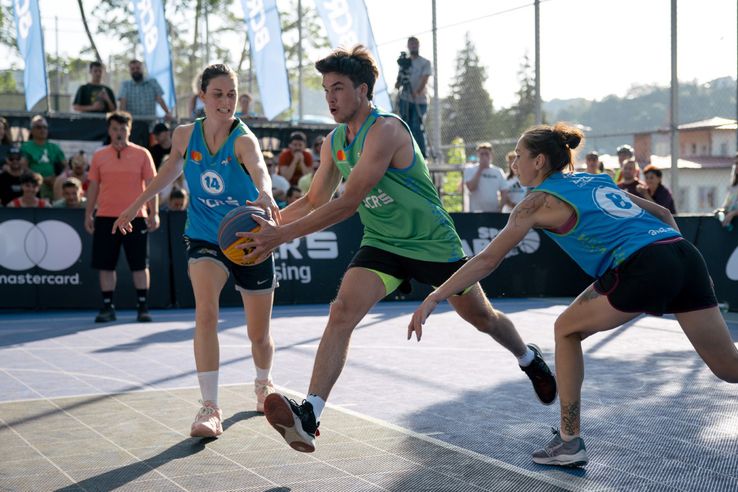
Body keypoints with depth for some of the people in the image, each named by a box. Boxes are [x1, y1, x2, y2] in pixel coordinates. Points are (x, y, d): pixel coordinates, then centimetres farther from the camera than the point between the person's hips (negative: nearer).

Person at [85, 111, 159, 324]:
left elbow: (151, 185, 1)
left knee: (140, 265, 0)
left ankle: (143, 306, 8)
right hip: (105, 218, 2)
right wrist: (88, 214, 7)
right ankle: (107, 307, 11)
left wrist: (154, 213, -7)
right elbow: (93, 187, 12)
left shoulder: (142, 154, 2)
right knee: (105, 265, 3)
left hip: (135, 218, -2)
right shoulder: (99, 156, 9)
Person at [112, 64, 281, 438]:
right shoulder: (185, 136, -5)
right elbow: (170, 170, 17)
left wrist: (265, 194, -65)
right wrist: (135, 206, 21)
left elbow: (258, 167, -42)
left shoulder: (243, 139, -19)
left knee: (259, 334, 9)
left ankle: (264, 384, 44)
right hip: (204, 239, 2)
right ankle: (210, 408, -25)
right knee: (206, 309, -26)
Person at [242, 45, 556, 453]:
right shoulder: (334, 142, 0)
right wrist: (270, 223, -8)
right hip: (381, 245, 5)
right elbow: (314, 201, 10)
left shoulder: (386, 130, -26)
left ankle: (529, 359, 48)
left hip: (433, 243, -5)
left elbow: (348, 203, -32)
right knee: (342, 310, -21)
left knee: (481, 317, 14)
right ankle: (309, 416, -31)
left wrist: (283, 235, -34)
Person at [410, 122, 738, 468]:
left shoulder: (541, 199, 8)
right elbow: (663, 214, 31)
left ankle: (569, 442, 15)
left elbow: (488, 260, 6)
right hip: (686, 255, 7)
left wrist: (433, 299, 9)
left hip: (643, 268, -7)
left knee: (567, 330, 15)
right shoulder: (597, 181, 28)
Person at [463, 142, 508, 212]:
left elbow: (504, 193, 8)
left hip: (494, 212, 3)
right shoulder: (469, 169, 2)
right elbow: (471, 187, -13)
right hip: (476, 212, -3)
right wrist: (480, 169, -9)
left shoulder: (498, 171, 8)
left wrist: (500, 208, -7)